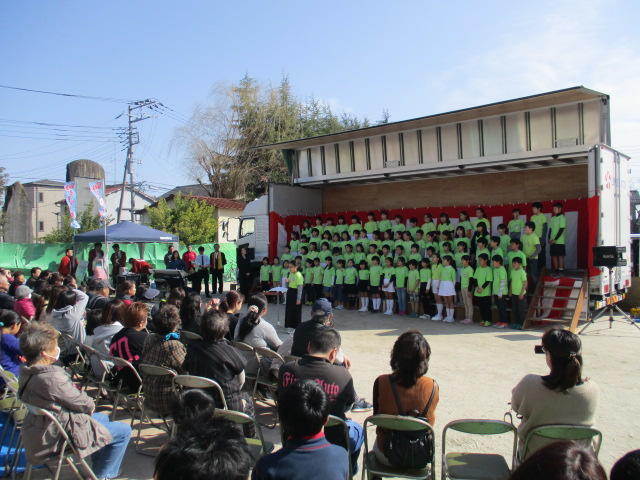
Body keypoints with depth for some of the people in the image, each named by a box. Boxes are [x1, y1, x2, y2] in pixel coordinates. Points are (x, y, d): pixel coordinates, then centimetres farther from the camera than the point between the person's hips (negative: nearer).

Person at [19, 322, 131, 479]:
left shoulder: (27, 373, -2)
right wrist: (91, 404, 0)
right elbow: (82, 404, -21)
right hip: (61, 435, -10)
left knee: (102, 417, 30)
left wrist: (87, 404, -2)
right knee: (124, 431, -1)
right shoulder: (52, 377, -33)